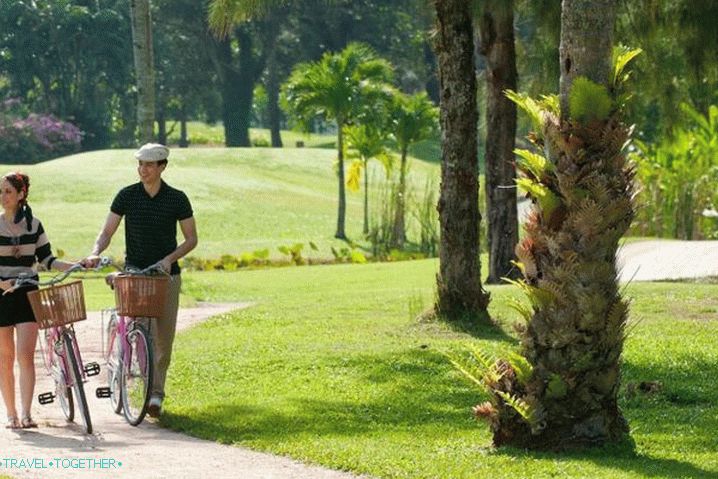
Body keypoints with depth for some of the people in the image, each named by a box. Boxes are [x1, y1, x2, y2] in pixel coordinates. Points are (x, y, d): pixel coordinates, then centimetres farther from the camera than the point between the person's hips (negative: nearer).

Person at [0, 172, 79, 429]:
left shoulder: (34, 225, 3)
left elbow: (46, 260, 7)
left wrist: (77, 266, -5)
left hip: (27, 294, 0)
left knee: (25, 355, -12)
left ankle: (26, 414, -15)